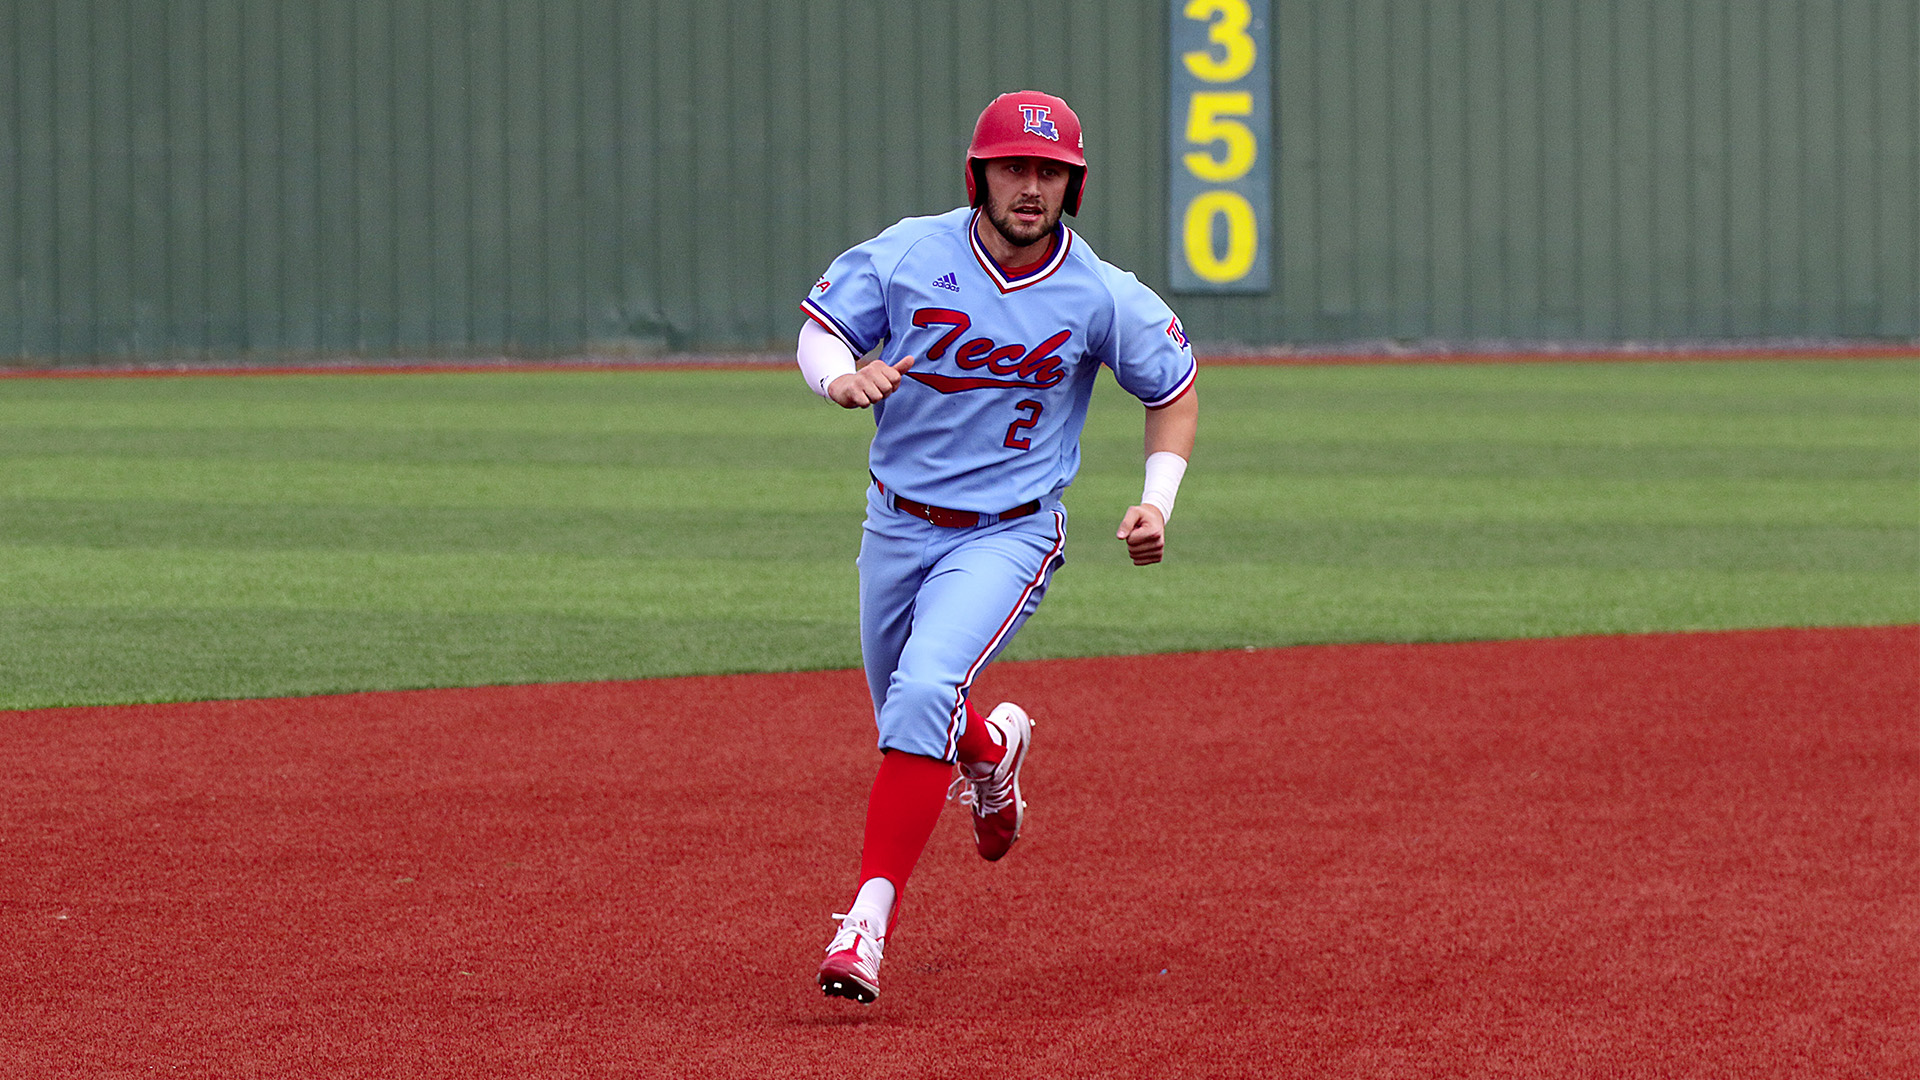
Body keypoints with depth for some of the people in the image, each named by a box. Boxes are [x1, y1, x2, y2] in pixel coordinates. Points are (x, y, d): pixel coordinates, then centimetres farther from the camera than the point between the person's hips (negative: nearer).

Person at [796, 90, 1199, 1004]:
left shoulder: (1101, 297, -10)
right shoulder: (909, 254, -10)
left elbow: (1174, 388, 6)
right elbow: (819, 329, -1)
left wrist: (1158, 500, -7)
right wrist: (842, 378, -25)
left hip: (1008, 534, -4)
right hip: (897, 523, 4)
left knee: (923, 695, -27)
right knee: (906, 714, 18)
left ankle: (868, 924, -29)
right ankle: (992, 749, 57)